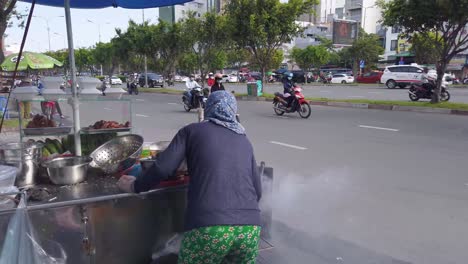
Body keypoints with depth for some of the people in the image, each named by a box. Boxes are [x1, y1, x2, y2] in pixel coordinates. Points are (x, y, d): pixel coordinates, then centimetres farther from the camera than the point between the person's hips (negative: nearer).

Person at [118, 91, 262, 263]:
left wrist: (135, 186, 19)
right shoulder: (245, 141, 20)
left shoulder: (192, 130, 11)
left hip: (209, 226, -3)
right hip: (250, 227, 4)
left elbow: (163, 168, 2)